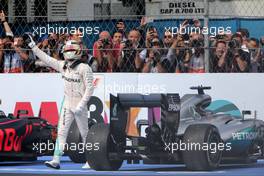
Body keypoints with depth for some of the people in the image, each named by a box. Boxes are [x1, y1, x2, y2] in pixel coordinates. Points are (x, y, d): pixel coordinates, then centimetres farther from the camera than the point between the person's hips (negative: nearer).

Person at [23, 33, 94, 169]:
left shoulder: (84, 68, -12)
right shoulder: (63, 66, 7)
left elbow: (89, 88, -13)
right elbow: (46, 59, 11)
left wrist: (81, 105, -18)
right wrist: (32, 45, 8)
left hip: (79, 104, -5)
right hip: (67, 105, 5)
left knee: (85, 133, 5)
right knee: (61, 132, -3)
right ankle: (56, 160, -8)